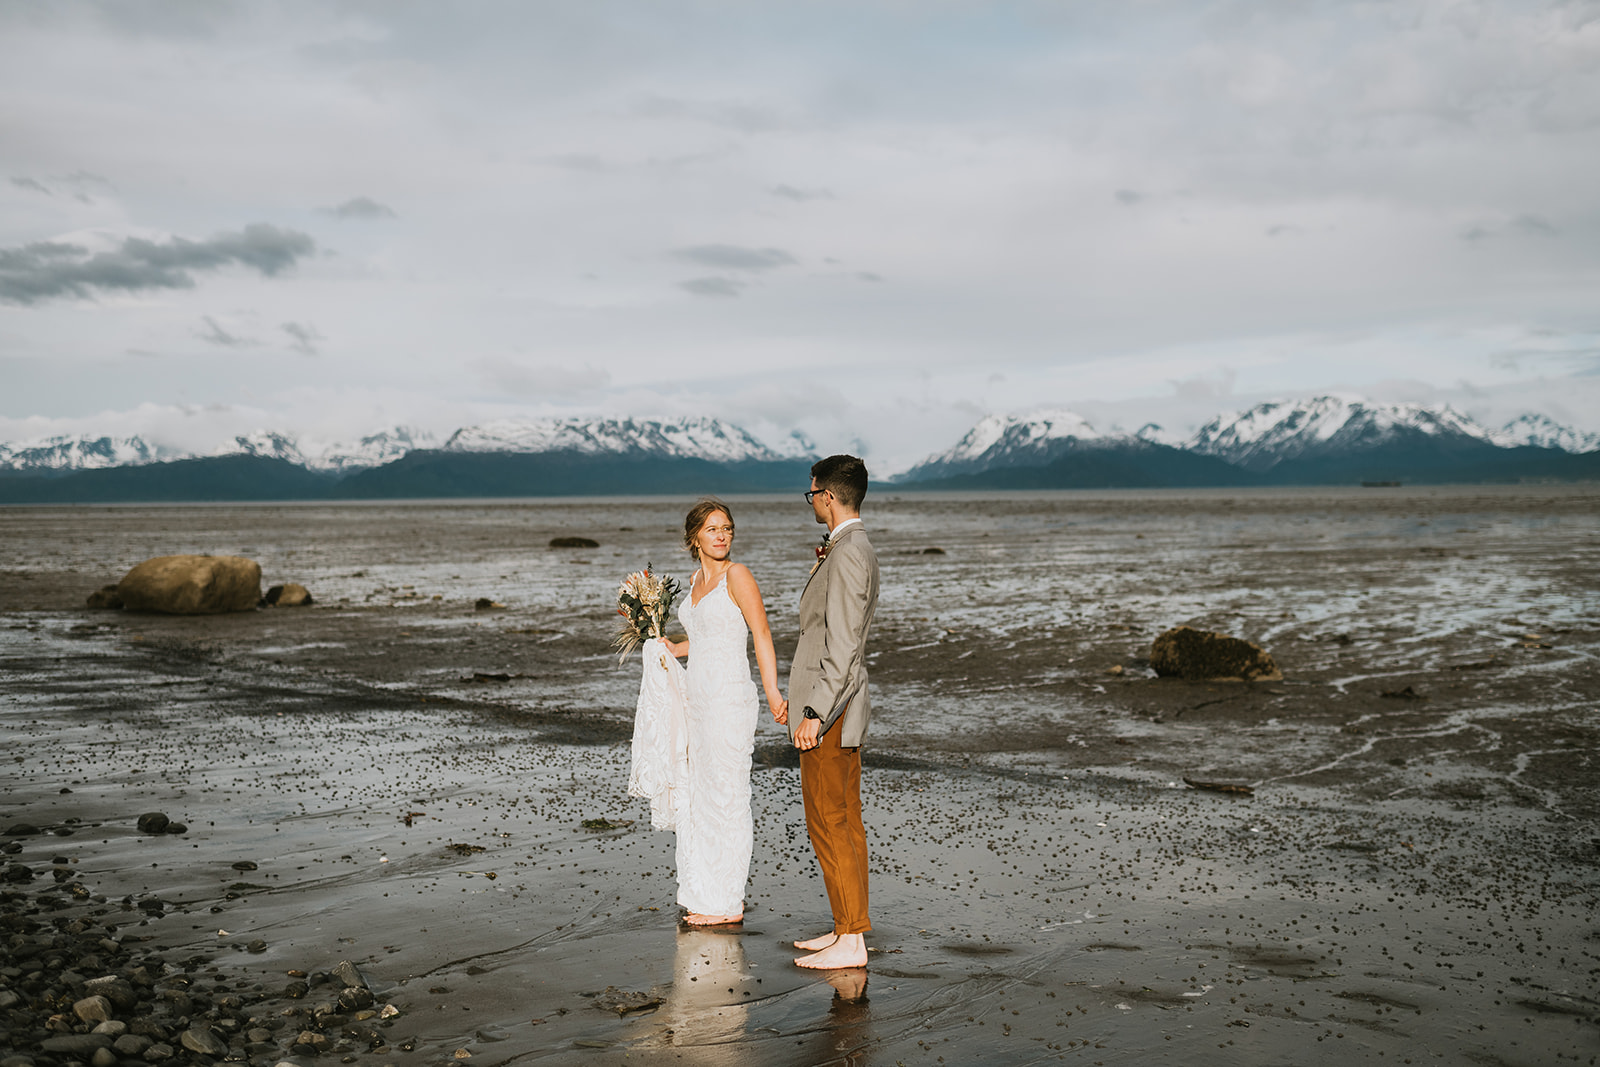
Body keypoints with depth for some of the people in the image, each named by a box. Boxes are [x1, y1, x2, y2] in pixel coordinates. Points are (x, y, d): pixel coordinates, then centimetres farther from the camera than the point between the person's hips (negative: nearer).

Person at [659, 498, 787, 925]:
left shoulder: (737, 575, -10)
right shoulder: (697, 580, 13)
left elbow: (761, 634, -15)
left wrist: (773, 693, -23)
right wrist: (673, 648, 16)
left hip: (729, 698, -8)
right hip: (698, 698, 8)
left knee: (725, 797, -2)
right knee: (698, 797, 12)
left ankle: (727, 904, 6)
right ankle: (706, 895, 23)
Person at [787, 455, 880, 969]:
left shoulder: (847, 555, -19)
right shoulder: (856, 550, 14)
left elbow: (842, 647, -24)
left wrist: (814, 713, -25)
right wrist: (821, 570, 16)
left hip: (829, 713, -11)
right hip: (841, 710, 11)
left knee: (829, 824, -5)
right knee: (845, 822, 14)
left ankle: (850, 941, 1)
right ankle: (849, 928, 22)